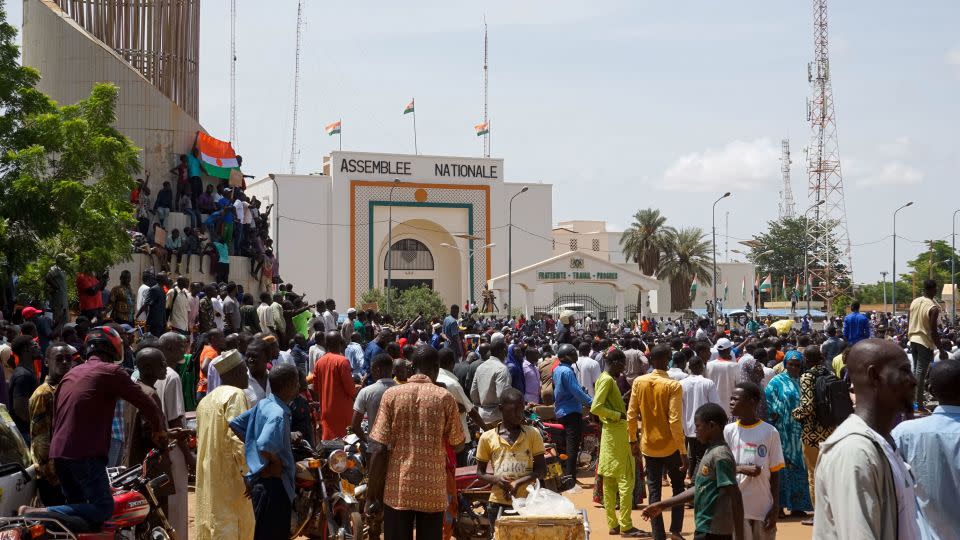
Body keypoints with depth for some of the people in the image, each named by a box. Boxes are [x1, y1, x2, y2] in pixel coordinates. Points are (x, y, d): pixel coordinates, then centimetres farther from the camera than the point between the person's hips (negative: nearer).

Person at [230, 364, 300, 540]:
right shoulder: (278, 413, -22)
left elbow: (236, 424, 14)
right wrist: (278, 463, -17)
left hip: (259, 479, 10)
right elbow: (265, 446, -35)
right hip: (273, 482, -10)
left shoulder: (263, 404, 6)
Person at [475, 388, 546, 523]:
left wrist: (518, 482, -14)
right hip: (498, 503, 0)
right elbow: (480, 472, 10)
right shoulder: (487, 437, 3)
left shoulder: (533, 434, 2)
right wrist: (495, 479, -12)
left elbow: (542, 469, 1)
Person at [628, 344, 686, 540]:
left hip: (649, 445, 3)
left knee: (654, 491, 10)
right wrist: (684, 452, -13)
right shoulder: (673, 386, -15)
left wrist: (633, 440, 14)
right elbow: (675, 421, -19)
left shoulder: (638, 382, -4)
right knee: (678, 487, 16)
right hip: (670, 446, -3)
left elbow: (631, 415, -1)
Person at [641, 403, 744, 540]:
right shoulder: (711, 453, 13)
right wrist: (662, 505, 20)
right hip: (705, 529, 9)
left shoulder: (720, 456, -17)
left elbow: (735, 497, -21)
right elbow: (699, 490, 19)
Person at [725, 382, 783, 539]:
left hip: (764, 508, -1)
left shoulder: (770, 432, -3)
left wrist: (776, 508, -2)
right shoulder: (729, 431, 2)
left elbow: (775, 473, 0)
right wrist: (741, 469, -15)